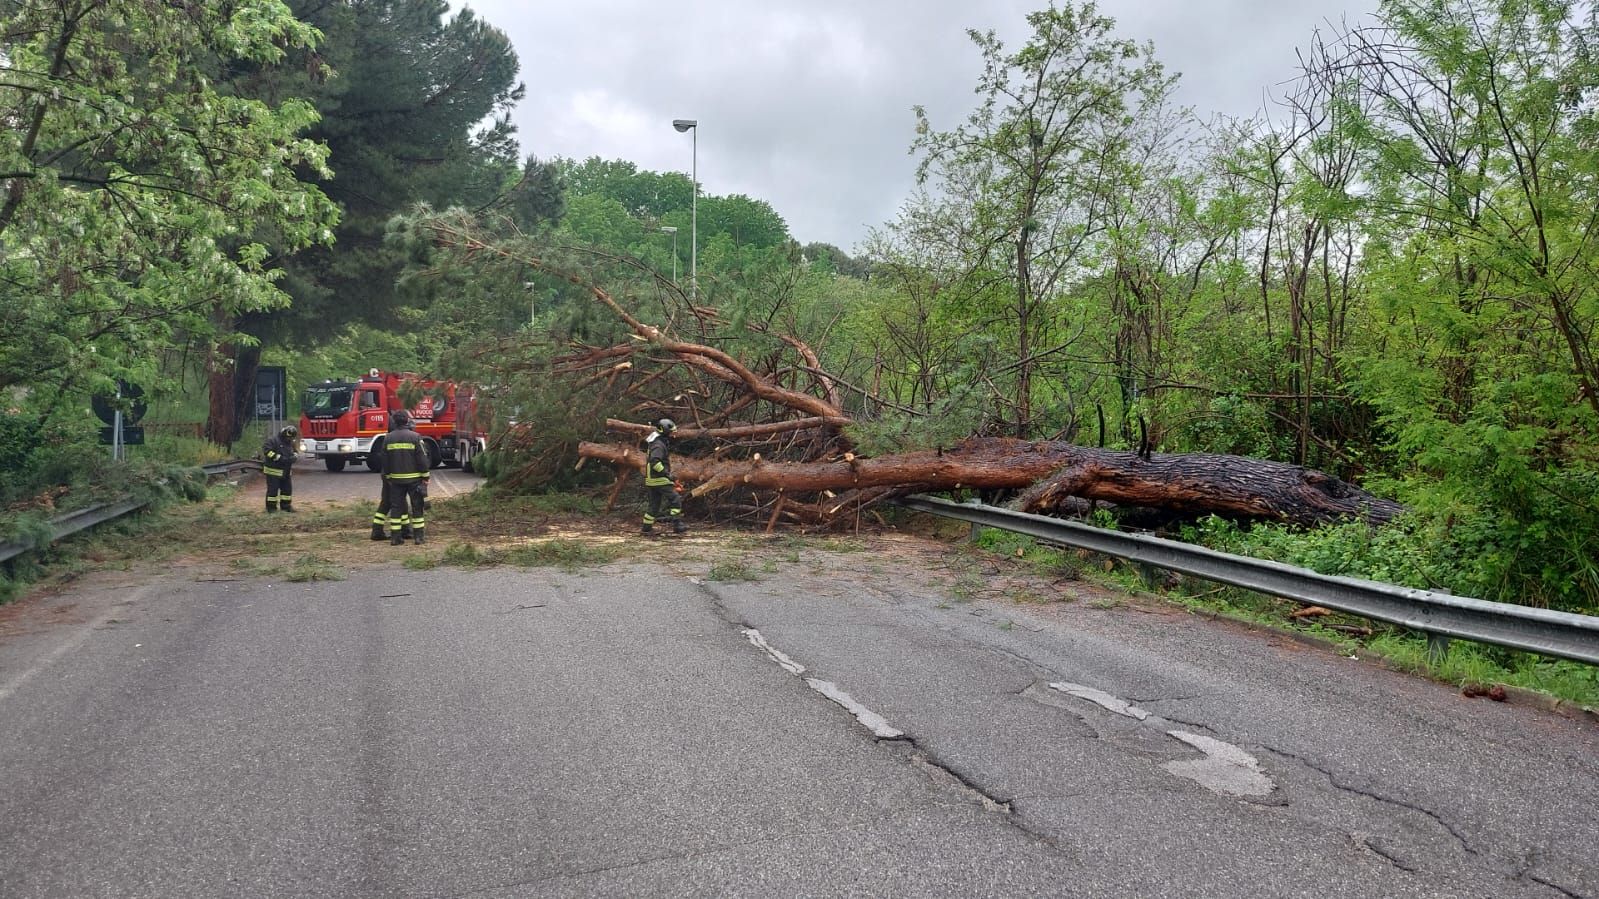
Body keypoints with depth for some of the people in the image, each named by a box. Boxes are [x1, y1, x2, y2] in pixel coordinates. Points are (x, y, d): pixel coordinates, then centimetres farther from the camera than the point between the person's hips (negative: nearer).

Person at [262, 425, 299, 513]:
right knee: (273, 489, -2)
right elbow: (266, 450, -22)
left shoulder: (290, 443, 11)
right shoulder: (273, 441, -12)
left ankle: (286, 505, 19)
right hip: (274, 471, -7)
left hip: (286, 472, 7)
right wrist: (278, 458, -26)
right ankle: (271, 507, 6)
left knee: (287, 488, 9)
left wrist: (293, 457, -2)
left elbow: (295, 451, 23)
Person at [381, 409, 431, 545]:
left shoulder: (388, 438, 2)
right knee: (417, 506, 5)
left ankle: (395, 536, 6)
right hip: (414, 478, -3)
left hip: (395, 479, 3)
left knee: (396, 506, 7)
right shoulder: (415, 437, -10)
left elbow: (385, 461, 8)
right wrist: (425, 477, -2)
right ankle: (418, 535, 5)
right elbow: (422, 459, -9)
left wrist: (388, 477, 18)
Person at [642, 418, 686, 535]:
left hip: (652, 480, 11)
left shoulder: (661, 443, 18)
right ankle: (677, 525, -14)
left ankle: (647, 527, 19)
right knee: (675, 499, -11)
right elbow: (655, 461, -28)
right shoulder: (659, 445, -16)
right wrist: (666, 473, -26)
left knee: (654, 504, 15)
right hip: (659, 480, -11)